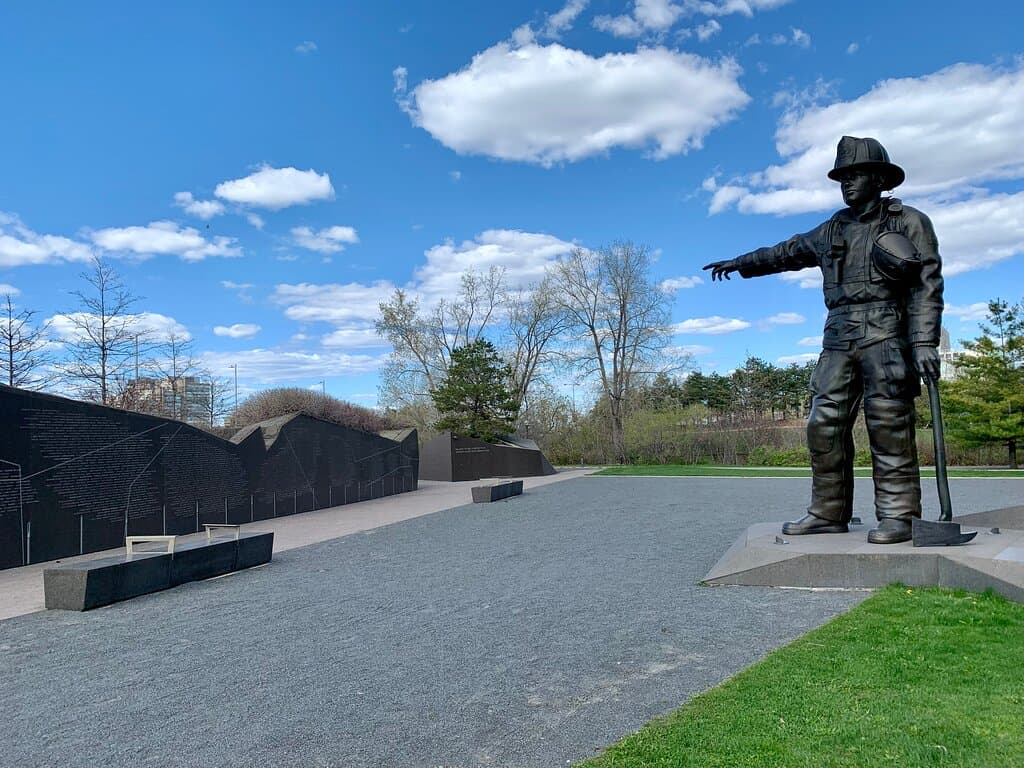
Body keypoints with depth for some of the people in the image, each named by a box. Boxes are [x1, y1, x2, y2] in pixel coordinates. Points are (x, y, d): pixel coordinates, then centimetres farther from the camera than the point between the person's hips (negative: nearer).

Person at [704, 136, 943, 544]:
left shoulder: (909, 222, 5)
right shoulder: (832, 230, 20)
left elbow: (927, 284, -3)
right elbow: (788, 251, 34)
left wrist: (924, 342, -13)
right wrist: (740, 263, 40)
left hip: (886, 338, -5)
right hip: (838, 341, 6)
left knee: (889, 429, -8)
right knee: (824, 426, 0)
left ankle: (898, 517, -2)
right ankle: (828, 513, 7)